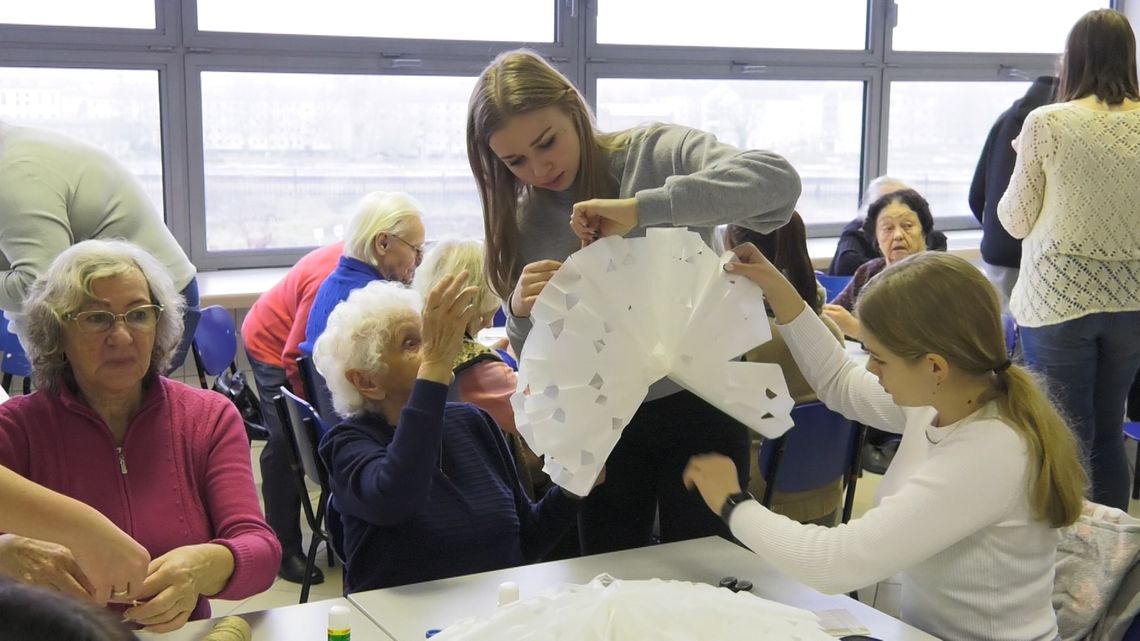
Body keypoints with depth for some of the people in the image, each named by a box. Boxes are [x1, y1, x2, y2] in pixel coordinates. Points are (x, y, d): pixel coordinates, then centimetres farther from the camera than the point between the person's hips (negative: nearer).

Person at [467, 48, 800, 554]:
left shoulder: (657, 153, -10)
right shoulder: (522, 225, 1)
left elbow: (779, 180, -26)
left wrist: (642, 208, -32)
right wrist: (522, 311, -20)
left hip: (695, 406, -3)